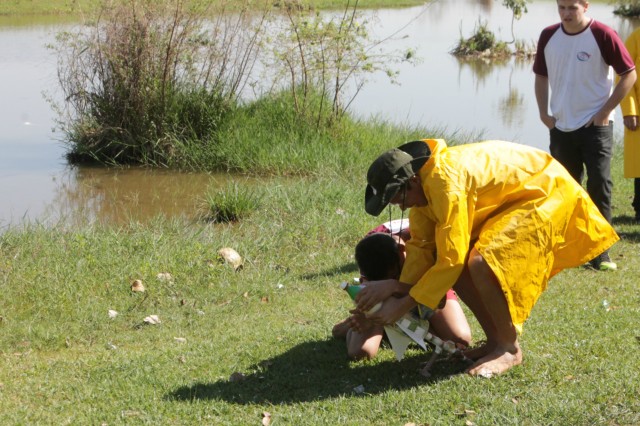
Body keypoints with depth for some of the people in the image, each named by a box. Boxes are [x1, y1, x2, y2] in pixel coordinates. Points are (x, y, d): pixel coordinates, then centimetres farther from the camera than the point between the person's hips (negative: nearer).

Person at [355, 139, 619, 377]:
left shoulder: (445, 183, -33)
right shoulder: (422, 182, -5)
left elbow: (451, 258, -30)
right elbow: (421, 244, -1)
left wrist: (404, 305, -24)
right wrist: (397, 285, -16)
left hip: (546, 193, -10)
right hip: (509, 199, 10)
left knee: (482, 264, -28)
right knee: (460, 267, 0)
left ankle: (509, 349, -8)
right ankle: (495, 341, 12)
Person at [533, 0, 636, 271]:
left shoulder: (603, 35, -12)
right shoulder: (549, 36, 3)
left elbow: (629, 74, -9)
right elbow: (541, 75, 16)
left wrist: (606, 110, -12)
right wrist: (544, 112, 5)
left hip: (595, 126, -5)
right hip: (560, 127, 5)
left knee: (600, 186, -9)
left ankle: (600, 253, -3)